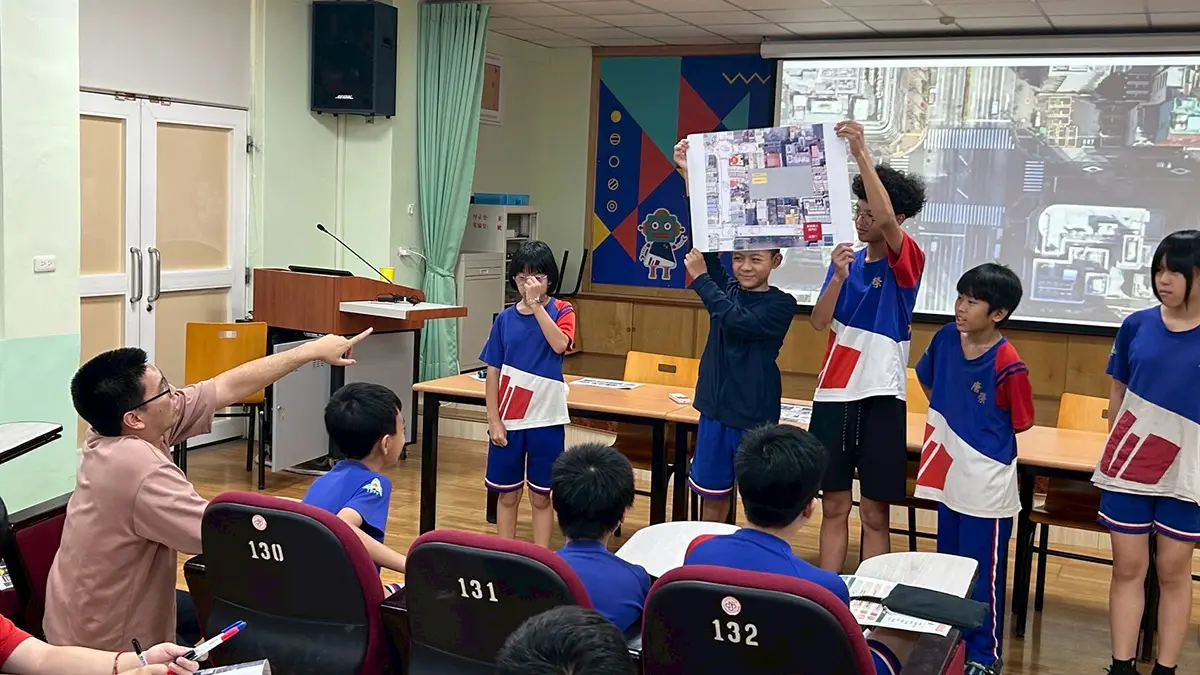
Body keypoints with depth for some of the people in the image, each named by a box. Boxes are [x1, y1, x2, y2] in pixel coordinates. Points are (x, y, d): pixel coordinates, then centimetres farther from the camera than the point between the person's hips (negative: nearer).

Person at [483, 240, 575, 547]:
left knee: (541, 497, 8)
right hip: (508, 420, 2)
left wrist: (536, 304, -23)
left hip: (546, 420, -2)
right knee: (507, 494, 12)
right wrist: (494, 421, -2)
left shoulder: (561, 311, -2)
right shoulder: (505, 319, 2)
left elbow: (560, 344, -23)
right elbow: (493, 372, 3)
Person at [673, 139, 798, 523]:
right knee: (712, 499, 12)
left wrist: (700, 277, -14)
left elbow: (737, 320, -24)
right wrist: (689, 176, -12)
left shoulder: (782, 305, -7)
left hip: (756, 417, -4)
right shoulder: (726, 287, 4)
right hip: (715, 408, 4)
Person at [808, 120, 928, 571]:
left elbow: (887, 218, -27)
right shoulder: (847, 260, 8)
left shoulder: (906, 262, -6)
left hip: (881, 397, -4)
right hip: (834, 394, 5)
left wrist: (862, 155, -33)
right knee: (834, 506, 10)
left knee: (875, 513, 4)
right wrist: (839, 276, -18)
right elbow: (819, 321, -2)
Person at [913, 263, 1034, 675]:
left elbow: (1020, 423, -9)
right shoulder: (946, 338, -5)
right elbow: (926, 380, 15)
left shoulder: (1007, 365, -22)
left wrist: (981, 435, -1)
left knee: (983, 573, 8)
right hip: (950, 475, 6)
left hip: (987, 484, -6)